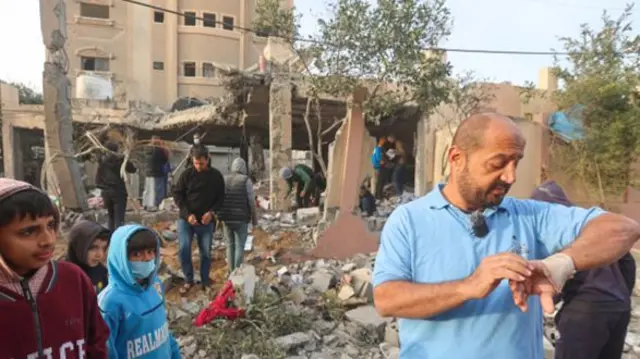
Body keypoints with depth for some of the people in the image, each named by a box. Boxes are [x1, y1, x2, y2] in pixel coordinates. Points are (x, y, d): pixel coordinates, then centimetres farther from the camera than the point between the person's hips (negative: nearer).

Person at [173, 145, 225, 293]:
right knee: (184, 249, -5)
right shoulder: (187, 174, -5)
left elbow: (221, 197, 3)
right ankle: (188, 280, 15)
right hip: (186, 219, 0)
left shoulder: (216, 176, -3)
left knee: (206, 252, 8)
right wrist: (187, 214, -14)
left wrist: (211, 212, -15)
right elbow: (177, 194, -3)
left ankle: (205, 282, 23)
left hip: (206, 221, 0)